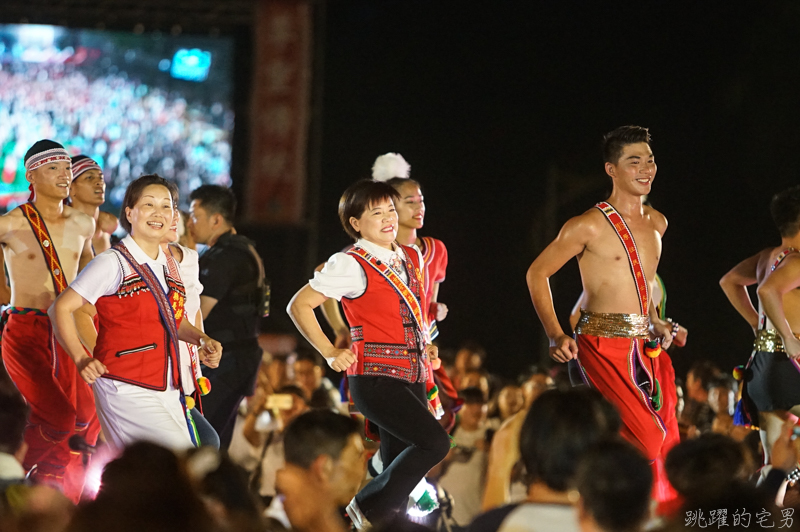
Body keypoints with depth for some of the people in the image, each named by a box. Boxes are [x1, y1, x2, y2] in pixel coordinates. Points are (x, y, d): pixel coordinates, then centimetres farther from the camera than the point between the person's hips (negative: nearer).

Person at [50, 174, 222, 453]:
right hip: (127, 390, -7)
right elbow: (61, 308, -7)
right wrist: (81, 359, -18)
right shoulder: (114, 263, -8)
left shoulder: (170, 265, 13)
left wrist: (201, 339, 7)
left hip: (166, 390, 7)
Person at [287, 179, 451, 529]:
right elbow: (299, 305, -7)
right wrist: (330, 353, -11)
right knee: (434, 442, -20)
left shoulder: (411, 259, 14)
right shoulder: (351, 265, -7)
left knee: (400, 464, 6)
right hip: (376, 378, -7)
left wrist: (425, 345, 17)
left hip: (412, 377, 7)